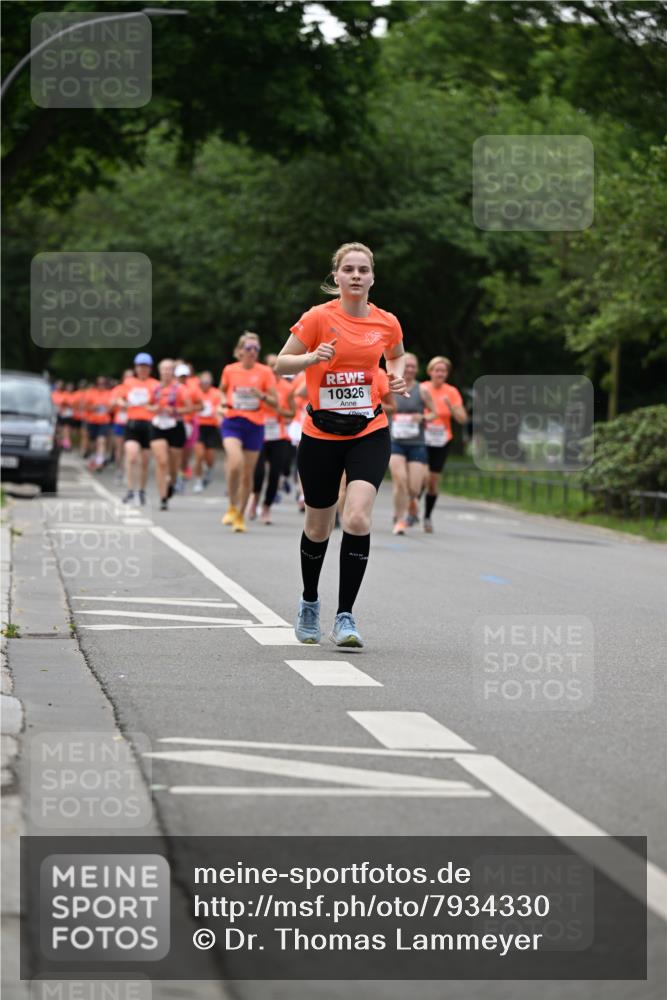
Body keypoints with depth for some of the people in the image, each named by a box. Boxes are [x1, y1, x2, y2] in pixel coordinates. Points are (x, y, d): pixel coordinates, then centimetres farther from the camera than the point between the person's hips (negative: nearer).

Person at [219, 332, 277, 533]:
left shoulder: (265, 372, -1)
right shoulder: (229, 370, 3)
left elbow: (275, 402, 0)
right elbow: (222, 390, 22)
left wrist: (262, 395, -19)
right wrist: (224, 401, 1)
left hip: (255, 425, 1)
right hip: (233, 422, -1)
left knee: (248, 473, 5)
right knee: (235, 463, -25)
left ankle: (240, 515, 21)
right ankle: (232, 507, -7)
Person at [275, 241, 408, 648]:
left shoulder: (387, 323, 1)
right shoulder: (319, 317, -8)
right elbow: (281, 365, -4)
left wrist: (397, 376, 1)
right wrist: (313, 357, -24)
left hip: (370, 432, 1)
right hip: (321, 435, -1)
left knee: (358, 518, -19)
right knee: (319, 527, 11)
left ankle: (345, 616, -13)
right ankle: (310, 603, 38)